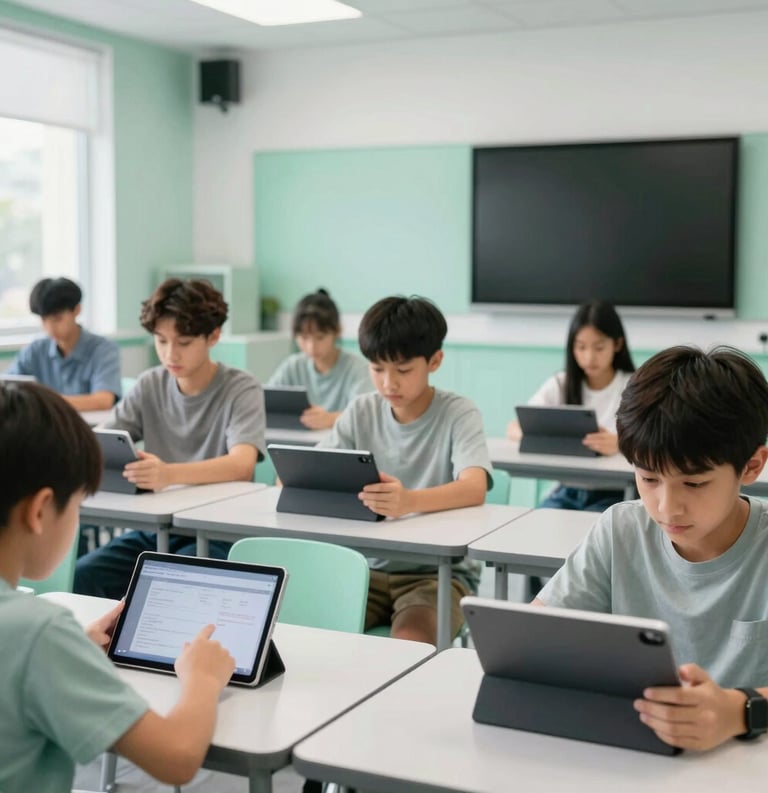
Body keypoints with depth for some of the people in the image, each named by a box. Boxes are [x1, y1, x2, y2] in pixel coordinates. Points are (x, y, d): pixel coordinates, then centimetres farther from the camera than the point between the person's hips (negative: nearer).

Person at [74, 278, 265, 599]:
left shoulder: (241, 389, -9)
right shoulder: (150, 386, 6)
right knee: (82, 576, -20)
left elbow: (242, 465, -25)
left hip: (219, 532, -4)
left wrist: (170, 474, -44)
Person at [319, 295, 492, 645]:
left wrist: (410, 501, -46)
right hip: (370, 567, 4)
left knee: (410, 643, -30)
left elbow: (474, 489, -26)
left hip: (439, 571, -3)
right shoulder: (361, 412, 4)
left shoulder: (458, 414, -9)